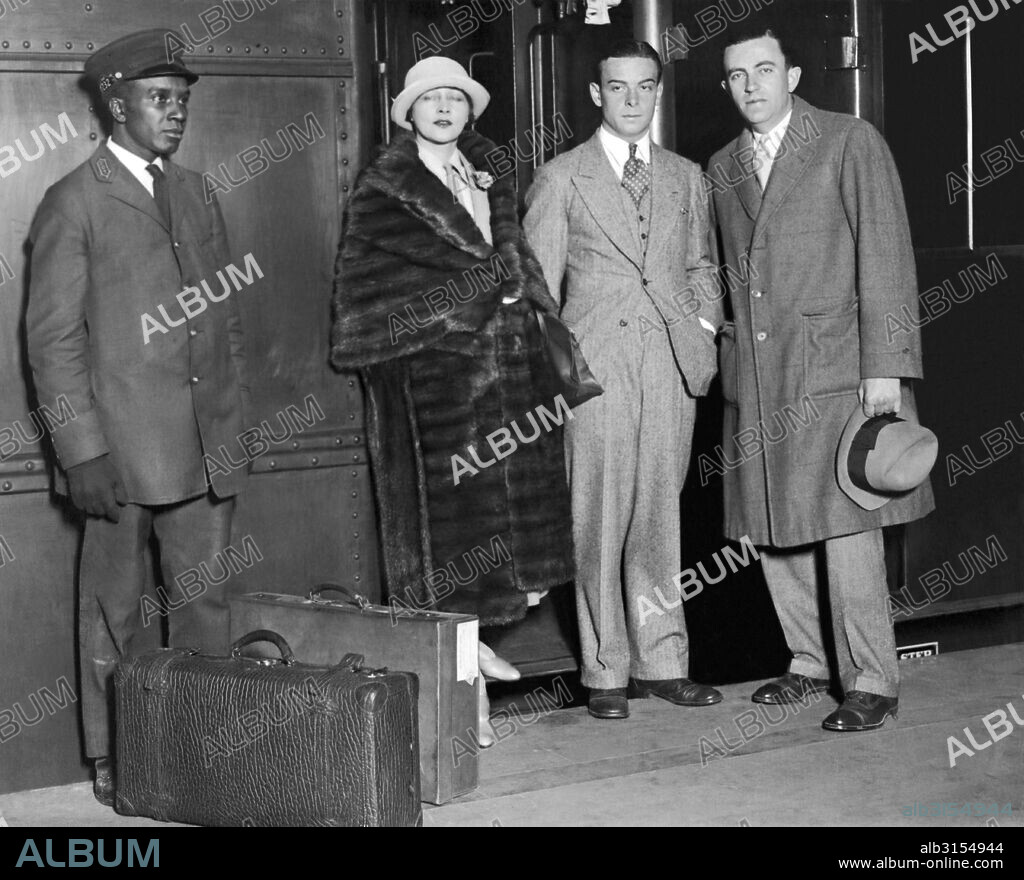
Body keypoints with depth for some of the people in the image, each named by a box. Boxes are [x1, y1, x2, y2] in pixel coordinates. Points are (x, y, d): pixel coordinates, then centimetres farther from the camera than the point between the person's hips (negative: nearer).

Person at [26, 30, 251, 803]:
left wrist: (236, 422, 11)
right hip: (122, 449, -5)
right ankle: (113, 763, 15)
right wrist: (83, 450, -14)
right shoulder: (74, 203, -4)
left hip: (208, 448, 5)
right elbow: (53, 338, -8)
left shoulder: (196, 196, 15)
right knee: (114, 615, 5)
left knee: (208, 607, 7)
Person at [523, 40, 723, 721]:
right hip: (596, 365, -3)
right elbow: (537, 284, 5)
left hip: (672, 365, 3)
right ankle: (607, 671, 5)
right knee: (599, 519, -3)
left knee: (659, 516, 7)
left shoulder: (686, 178, 15)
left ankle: (661, 660, 15)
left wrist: (704, 326, 8)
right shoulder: (560, 179, 5)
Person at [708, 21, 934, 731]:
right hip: (755, 377, 6)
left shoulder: (851, 143, -1)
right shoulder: (723, 168, 16)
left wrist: (884, 367, -12)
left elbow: (886, 256, -5)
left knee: (845, 527, -8)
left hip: (834, 369, -5)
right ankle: (810, 662, 22)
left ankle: (872, 681, 0)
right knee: (774, 530, 8)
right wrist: (733, 348, 9)